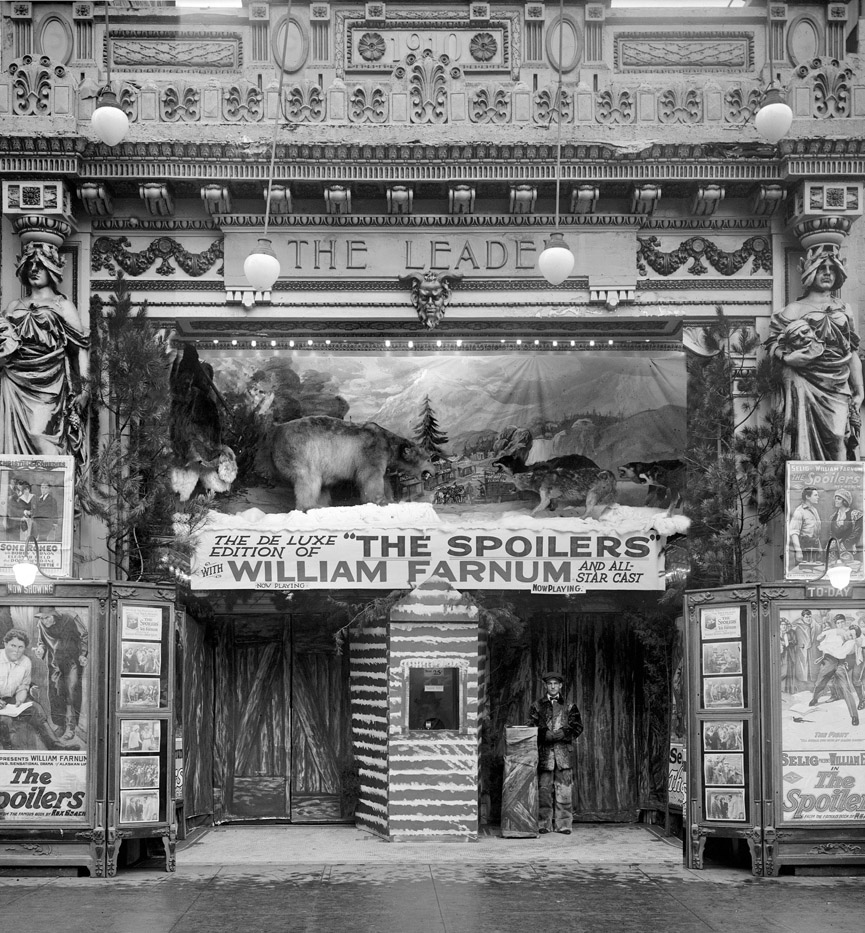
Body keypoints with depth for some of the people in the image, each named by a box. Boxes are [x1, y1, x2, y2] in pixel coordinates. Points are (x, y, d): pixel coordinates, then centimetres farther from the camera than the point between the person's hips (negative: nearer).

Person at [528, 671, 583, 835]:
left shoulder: (569, 707, 14)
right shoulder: (537, 706, 13)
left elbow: (577, 728, 5)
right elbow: (532, 728, 3)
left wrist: (560, 734, -9)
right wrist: (548, 735, -12)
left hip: (563, 753, 0)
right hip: (543, 753, 0)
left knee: (564, 789, -4)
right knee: (544, 789, -4)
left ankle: (563, 825, -1)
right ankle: (544, 825, 1)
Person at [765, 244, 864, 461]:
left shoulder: (845, 309, 16)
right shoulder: (795, 310, 6)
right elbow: (772, 344, 6)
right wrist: (787, 357, -15)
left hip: (839, 387, 2)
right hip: (805, 385, -2)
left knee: (839, 438, -13)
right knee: (807, 441, -10)